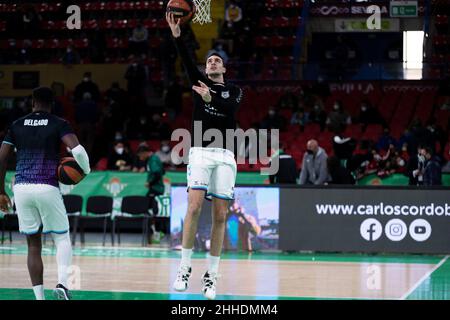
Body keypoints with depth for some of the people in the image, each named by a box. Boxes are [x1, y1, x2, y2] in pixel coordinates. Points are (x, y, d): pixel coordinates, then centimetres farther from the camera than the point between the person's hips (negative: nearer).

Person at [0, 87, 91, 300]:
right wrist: (86, 170, 5)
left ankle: (39, 297, 5)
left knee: (33, 245, 10)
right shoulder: (59, 124, 3)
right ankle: (62, 282, -10)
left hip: (22, 188, 3)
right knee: (62, 238, 13)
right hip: (47, 187, -2)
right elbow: (77, 150, -14)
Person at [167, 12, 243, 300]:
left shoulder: (234, 91, 13)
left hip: (225, 155, 1)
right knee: (195, 206, -18)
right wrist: (177, 36, -20)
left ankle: (211, 276, 5)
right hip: (201, 152, -1)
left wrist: (211, 98, -30)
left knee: (220, 215, -1)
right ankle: (185, 269, -12)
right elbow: (188, 62, -5)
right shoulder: (200, 83, 14)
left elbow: (230, 108, -10)